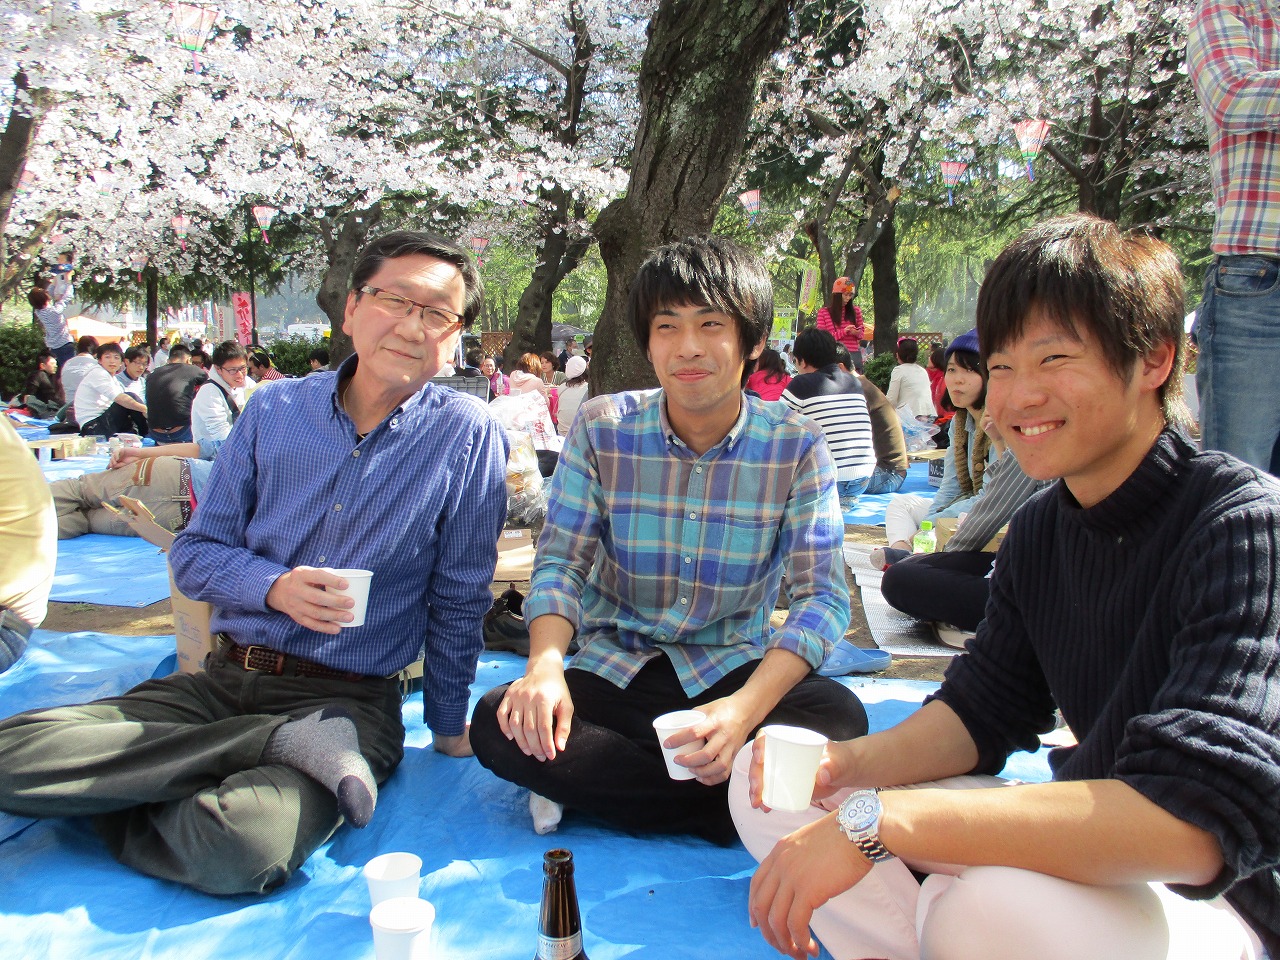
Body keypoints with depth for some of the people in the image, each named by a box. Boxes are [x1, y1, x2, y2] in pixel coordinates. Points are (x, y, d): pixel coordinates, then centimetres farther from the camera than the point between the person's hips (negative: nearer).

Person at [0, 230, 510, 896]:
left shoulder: (469, 435, -4)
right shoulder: (274, 411, 5)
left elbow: (459, 601, 3)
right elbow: (194, 554, 8)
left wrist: (449, 727, 9)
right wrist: (273, 587, -12)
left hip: (350, 705, -5)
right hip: (223, 680, 5)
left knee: (237, 851, -35)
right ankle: (295, 746, -12)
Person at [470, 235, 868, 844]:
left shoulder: (796, 447, -9)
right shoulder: (601, 427, -5)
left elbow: (823, 596, -14)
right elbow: (560, 562, -5)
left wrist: (745, 707, -31)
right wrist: (545, 665, -27)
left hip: (734, 671, -1)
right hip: (612, 669, 1)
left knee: (839, 716, -30)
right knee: (498, 726, -26)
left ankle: (599, 786, -21)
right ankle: (730, 804, -20)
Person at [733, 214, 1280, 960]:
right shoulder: (1041, 529, 2)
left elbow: (1197, 821, -34)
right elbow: (983, 708, 5)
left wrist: (875, 820, -37)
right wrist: (847, 764, -16)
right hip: (1086, 854, 7)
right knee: (769, 781, 0)